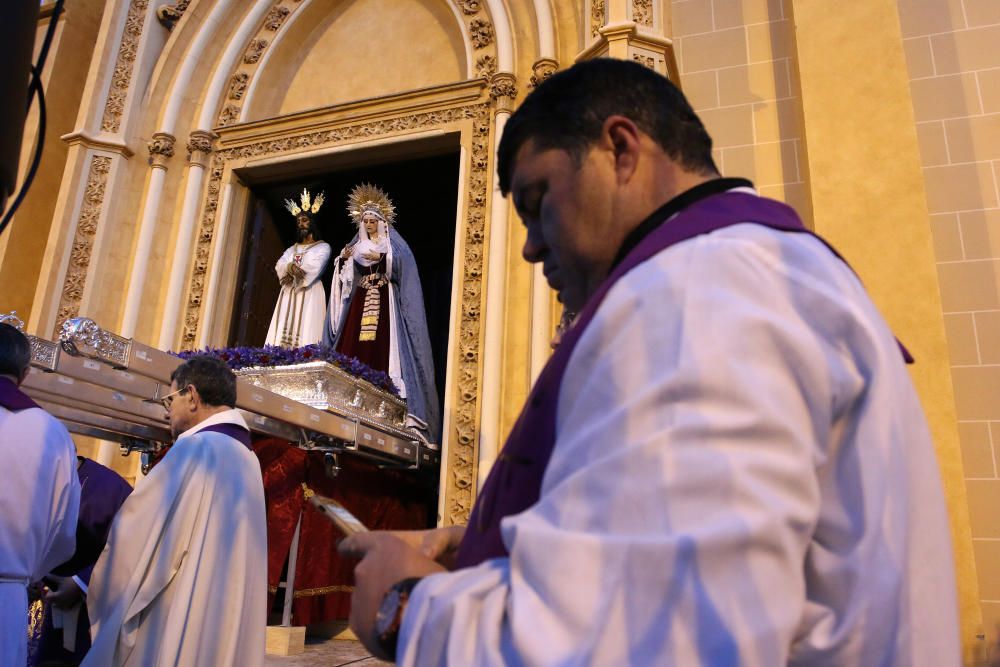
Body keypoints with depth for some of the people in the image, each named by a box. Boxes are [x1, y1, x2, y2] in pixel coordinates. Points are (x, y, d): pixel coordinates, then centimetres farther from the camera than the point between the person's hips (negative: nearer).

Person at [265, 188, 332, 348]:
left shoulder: (323, 247, 8)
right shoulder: (292, 249, 24)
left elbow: (314, 267, -10)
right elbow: (279, 266, 6)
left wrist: (292, 268, -2)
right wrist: (290, 267, -15)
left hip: (310, 293, -5)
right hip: (289, 293, 5)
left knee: (306, 330, -16)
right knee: (283, 331, -7)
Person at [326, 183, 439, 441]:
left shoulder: (393, 242, 9)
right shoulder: (356, 245, 21)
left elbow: (403, 262, -9)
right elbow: (347, 275, 14)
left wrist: (382, 258, -22)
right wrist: (344, 260, -5)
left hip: (385, 302, -4)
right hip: (360, 301, 4)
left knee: (383, 346, -16)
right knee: (354, 346, -9)